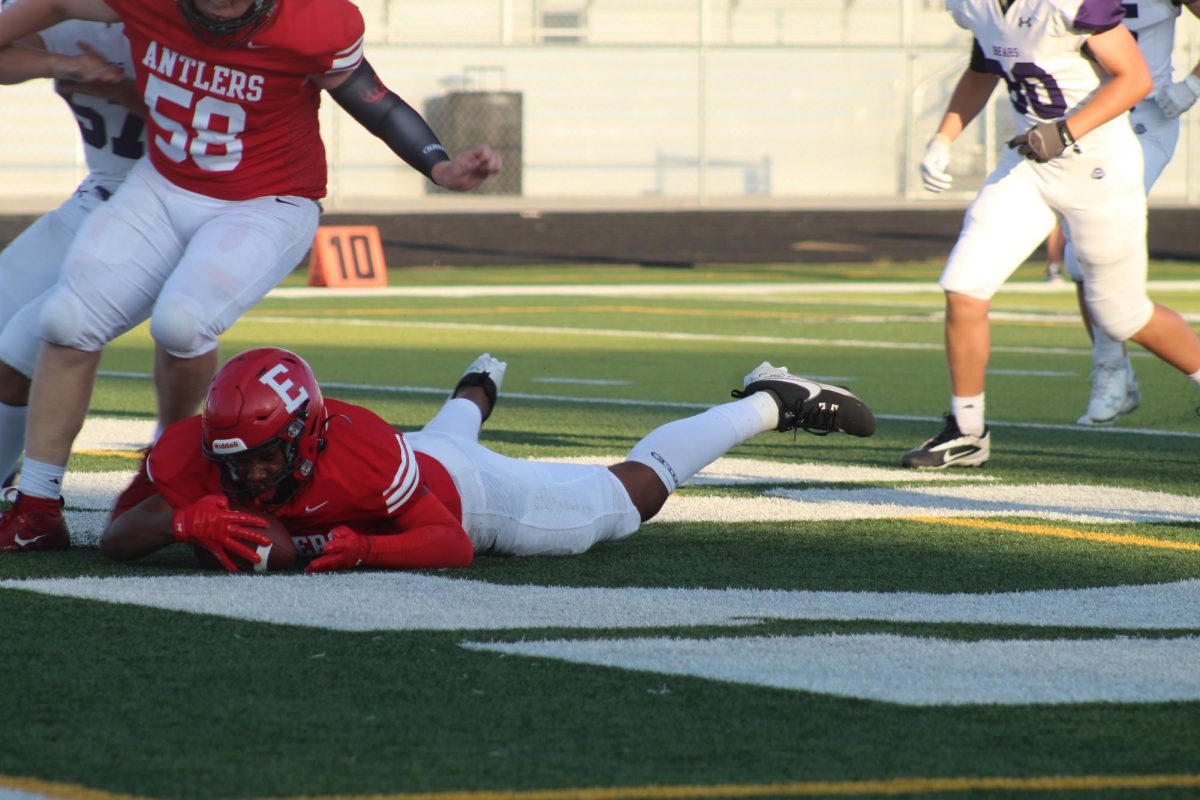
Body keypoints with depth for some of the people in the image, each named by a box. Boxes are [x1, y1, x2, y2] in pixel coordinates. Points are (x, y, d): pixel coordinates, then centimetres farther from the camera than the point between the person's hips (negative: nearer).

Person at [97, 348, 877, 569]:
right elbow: (116, 539, -33)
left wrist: (362, 550, -55)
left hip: (474, 493, -5)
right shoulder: (199, 452, -35)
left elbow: (453, 543, -38)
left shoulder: (359, 451, -46)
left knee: (632, 494, 18)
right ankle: (477, 392, 77)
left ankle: (766, 404, 38)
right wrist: (185, 522, -54)